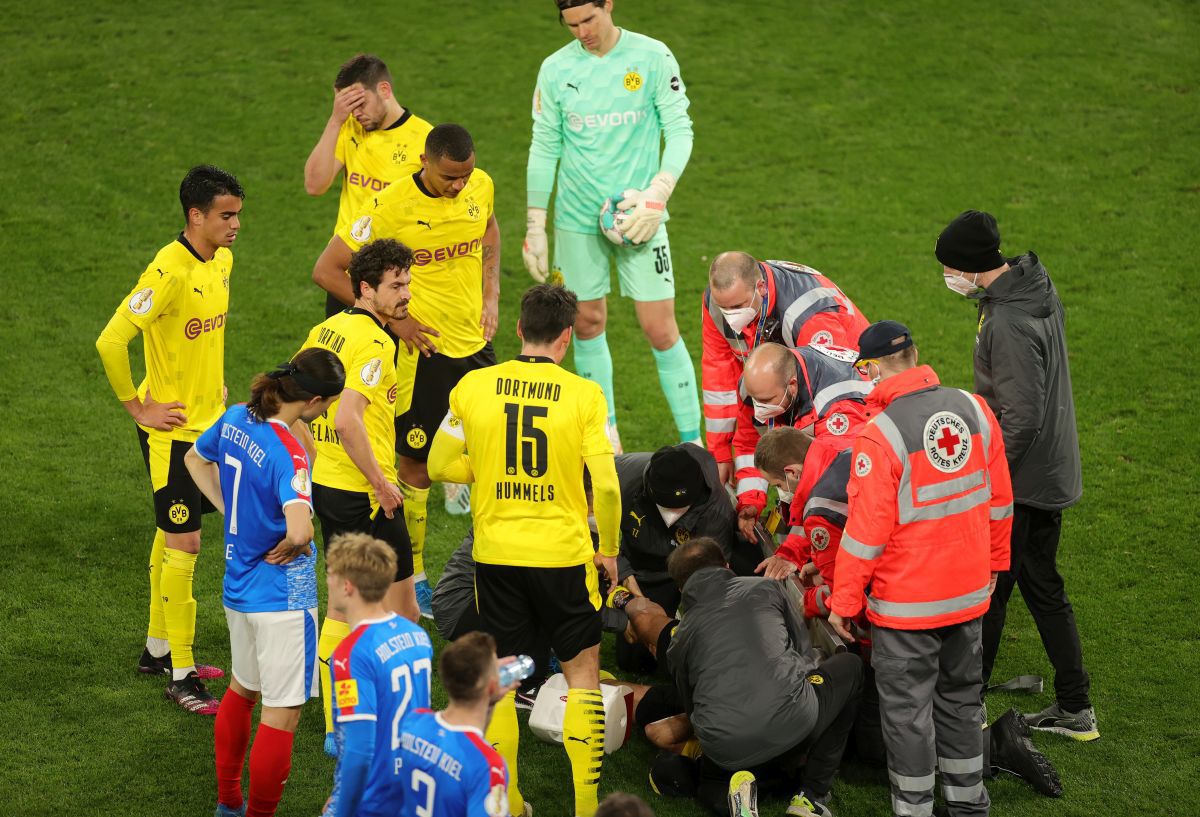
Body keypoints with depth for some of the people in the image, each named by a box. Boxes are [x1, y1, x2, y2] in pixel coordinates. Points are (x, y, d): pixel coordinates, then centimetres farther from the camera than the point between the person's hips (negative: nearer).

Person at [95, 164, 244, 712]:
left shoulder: (222, 260, 4)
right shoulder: (169, 273, -24)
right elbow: (110, 341, -28)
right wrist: (137, 408, -18)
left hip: (209, 421, 8)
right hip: (172, 429, -8)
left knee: (173, 535, 18)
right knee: (184, 543, -5)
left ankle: (158, 650, 31)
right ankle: (180, 677, 2)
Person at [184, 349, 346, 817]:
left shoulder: (236, 419, -2)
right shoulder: (289, 454, -26)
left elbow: (195, 459, 19)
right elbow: (299, 529, -39)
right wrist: (290, 547, -17)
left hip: (238, 585, 9)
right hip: (282, 596, -9)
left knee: (243, 688, 27)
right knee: (282, 712, 3)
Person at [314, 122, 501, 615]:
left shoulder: (481, 186, -2)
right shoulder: (392, 206, -19)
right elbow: (326, 270, -15)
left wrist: (491, 294, 9)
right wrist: (392, 316, -15)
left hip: (475, 343, 5)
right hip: (423, 350, -5)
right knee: (416, 465, 4)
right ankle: (413, 577, 16)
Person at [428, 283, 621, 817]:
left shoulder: (473, 386, -4)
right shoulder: (583, 395, -10)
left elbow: (439, 466, 4)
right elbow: (605, 485, -12)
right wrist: (608, 550, 2)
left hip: (495, 553, 2)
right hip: (564, 553, -2)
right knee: (582, 672, 12)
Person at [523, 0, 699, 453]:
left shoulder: (653, 57, -5)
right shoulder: (555, 69, 1)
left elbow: (680, 131, -4)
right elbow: (543, 149, 6)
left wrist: (656, 194, -18)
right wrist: (534, 227, 5)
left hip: (637, 215, -2)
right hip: (577, 217, 3)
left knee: (660, 329, -5)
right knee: (587, 323, 8)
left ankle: (692, 441, 3)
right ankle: (605, 432, 24)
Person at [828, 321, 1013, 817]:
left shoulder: (880, 433, -21)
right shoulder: (974, 409, -3)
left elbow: (867, 532, -18)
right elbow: (999, 499, 7)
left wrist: (843, 602, -6)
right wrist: (993, 564, 21)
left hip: (907, 604, -6)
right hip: (970, 593, 6)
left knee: (907, 711, 7)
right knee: (960, 699, 21)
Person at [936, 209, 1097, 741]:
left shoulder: (1008, 323, -26)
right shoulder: (1037, 286, 5)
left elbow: (1021, 418, -26)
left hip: (1019, 483, -10)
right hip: (1053, 473, 10)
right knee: (1043, 587, 16)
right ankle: (1075, 709, 22)